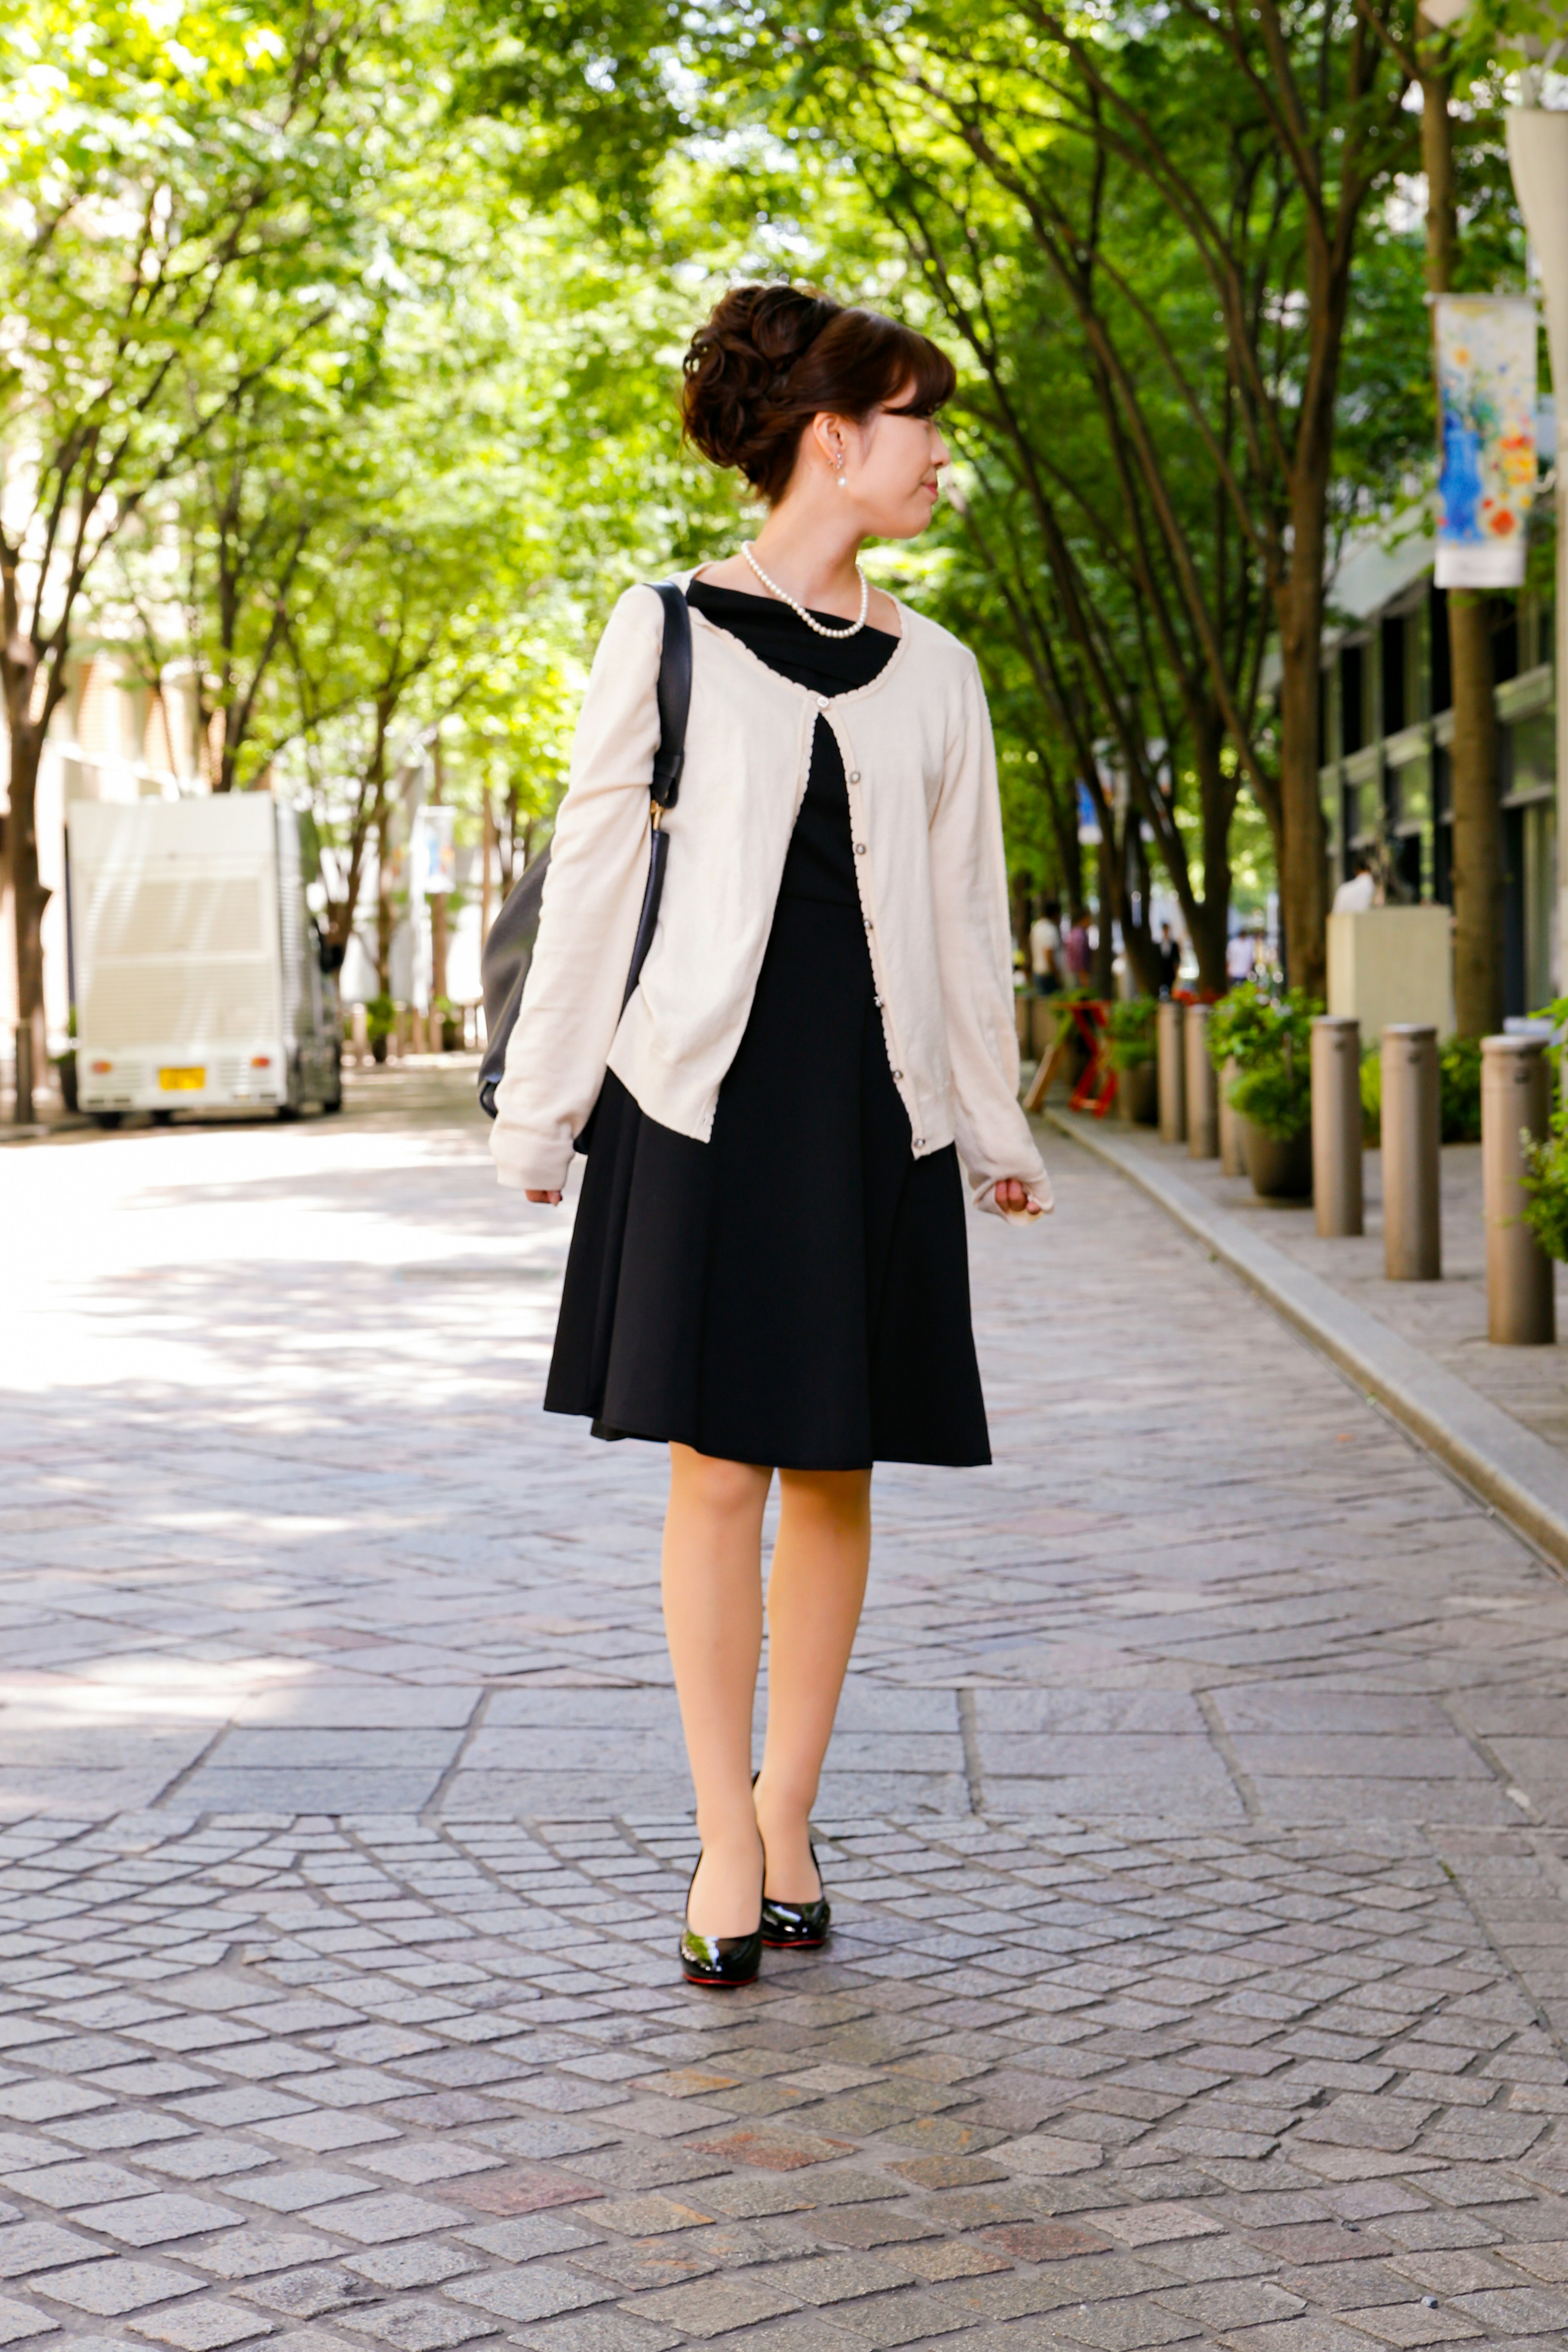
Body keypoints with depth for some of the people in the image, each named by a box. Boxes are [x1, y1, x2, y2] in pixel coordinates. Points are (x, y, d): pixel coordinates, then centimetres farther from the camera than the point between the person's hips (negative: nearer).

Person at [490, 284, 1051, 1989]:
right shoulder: (668, 632, 2)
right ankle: (725, 1839, 4)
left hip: (874, 1105, 3)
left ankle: (785, 1818, 14)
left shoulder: (932, 672, 12)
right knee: (717, 1461, -4)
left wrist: (995, 1127, 18)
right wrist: (540, 1111, 3)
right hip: (705, 1093, -3)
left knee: (835, 1467, 4)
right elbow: (591, 877, 3)